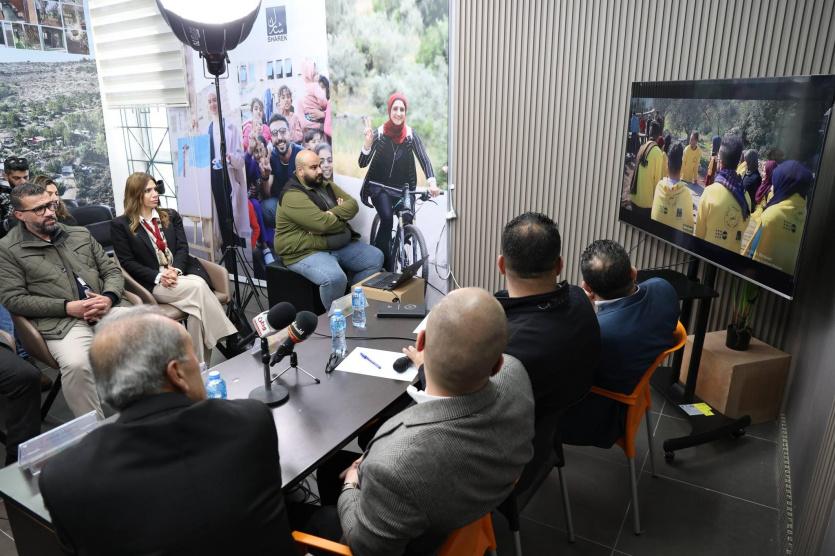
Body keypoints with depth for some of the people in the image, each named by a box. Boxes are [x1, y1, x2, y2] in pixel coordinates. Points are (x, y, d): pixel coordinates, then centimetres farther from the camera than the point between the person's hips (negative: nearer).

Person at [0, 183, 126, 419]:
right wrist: (67, 307, -12)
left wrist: (109, 298, -6)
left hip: (107, 310, 4)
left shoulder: (80, 233, 18)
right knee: (77, 365, -36)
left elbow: (112, 270, 17)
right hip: (61, 322, -4)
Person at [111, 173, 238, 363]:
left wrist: (175, 270, -14)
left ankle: (199, 363, -26)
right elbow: (127, 263, -1)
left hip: (183, 273, 3)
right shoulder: (120, 225, 5)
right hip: (153, 283, -3)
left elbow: (182, 247, 7)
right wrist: (158, 276, -16)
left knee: (197, 307, -32)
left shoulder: (171, 215, 17)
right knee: (198, 287, -32)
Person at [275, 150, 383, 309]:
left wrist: (333, 214, -19)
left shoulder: (327, 185, 12)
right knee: (335, 278, -35)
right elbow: (323, 223, -27)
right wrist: (342, 216, -6)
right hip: (305, 252, -9)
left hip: (338, 245, 9)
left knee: (375, 257, 0)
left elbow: (353, 205, 1)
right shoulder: (293, 196, -17)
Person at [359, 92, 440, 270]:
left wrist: (432, 182, -36)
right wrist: (368, 141, -34)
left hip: (402, 187, 3)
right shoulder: (379, 133, -11)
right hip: (379, 186, -2)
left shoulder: (411, 135, -8)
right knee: (387, 218, -24)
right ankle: (386, 266, -8)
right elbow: (362, 163, -16)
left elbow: (424, 159, -18)